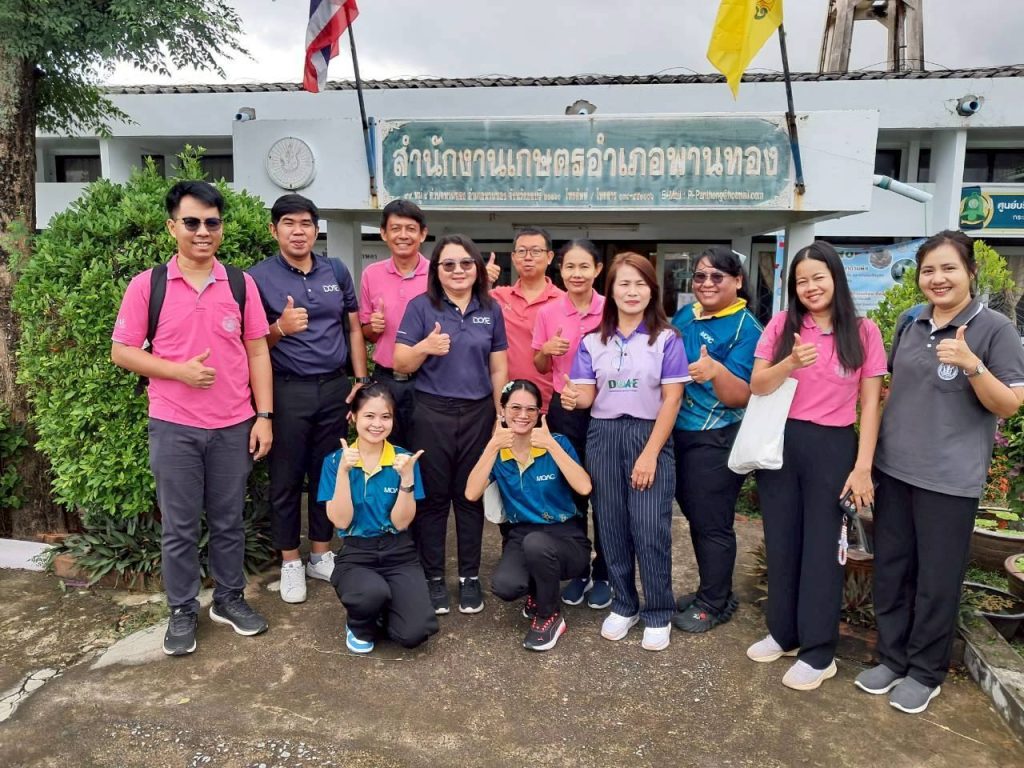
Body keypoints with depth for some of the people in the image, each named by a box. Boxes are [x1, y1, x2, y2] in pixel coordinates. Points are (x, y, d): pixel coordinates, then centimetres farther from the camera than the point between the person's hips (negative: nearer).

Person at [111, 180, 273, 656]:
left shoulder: (241, 284, 2)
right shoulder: (146, 285, -3)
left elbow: (257, 353, 4)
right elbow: (122, 352, 0)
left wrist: (264, 415, -1)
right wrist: (178, 370, -15)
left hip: (234, 426, 2)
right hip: (173, 427, -1)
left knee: (229, 520, 13)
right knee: (179, 525, 9)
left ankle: (230, 598, 30)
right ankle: (182, 611, 25)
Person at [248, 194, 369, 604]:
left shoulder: (337, 271, 7)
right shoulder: (259, 276, -4)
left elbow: (354, 328, 11)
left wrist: (362, 380, 4)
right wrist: (280, 328, -24)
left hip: (335, 388, 3)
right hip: (287, 391, -3)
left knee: (327, 474, 13)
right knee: (286, 479, 7)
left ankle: (321, 554, 29)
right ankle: (290, 562, 23)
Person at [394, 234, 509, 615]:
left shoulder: (491, 309, 6)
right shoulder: (421, 306, -2)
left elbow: (499, 368, 9)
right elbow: (400, 364, -5)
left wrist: (501, 415, 4)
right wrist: (425, 347, -25)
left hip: (478, 414, 2)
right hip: (432, 414, -2)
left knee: (471, 496, 11)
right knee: (433, 498, 6)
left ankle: (470, 577, 24)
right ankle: (433, 578, 20)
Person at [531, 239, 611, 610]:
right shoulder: (548, 313, 0)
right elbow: (540, 367, 8)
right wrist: (547, 349, -12)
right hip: (564, 410, 2)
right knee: (570, 493, 11)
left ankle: (603, 574, 23)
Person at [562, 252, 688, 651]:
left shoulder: (667, 339, -3)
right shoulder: (592, 341, 6)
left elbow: (671, 400, -7)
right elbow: (588, 396, 4)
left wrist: (650, 454, -12)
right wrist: (573, 399, -21)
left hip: (649, 435, -3)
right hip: (603, 436, 3)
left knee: (650, 529, -3)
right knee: (611, 526, 9)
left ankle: (658, 613, 16)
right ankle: (624, 605, 26)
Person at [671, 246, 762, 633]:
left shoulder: (746, 329, -13)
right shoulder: (684, 316, 6)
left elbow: (741, 397, -21)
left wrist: (715, 372, -39)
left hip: (716, 441, -7)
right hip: (678, 434, 7)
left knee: (712, 523, 4)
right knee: (695, 517, 17)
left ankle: (714, 604, 22)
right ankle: (713, 591, 35)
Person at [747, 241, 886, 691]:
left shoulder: (863, 332, -1)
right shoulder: (781, 325, 2)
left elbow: (870, 404, -1)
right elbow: (757, 387, -2)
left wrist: (863, 466, -7)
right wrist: (790, 363, -21)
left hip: (832, 447, -2)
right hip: (780, 443, 2)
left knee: (820, 545, 4)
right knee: (781, 541, 12)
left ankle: (818, 651, 17)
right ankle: (783, 632, 29)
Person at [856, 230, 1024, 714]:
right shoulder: (910, 323, 6)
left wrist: (971, 365, -24)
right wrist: (875, 447, 13)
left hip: (949, 477, -5)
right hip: (893, 467, 5)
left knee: (936, 580, 7)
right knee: (890, 569, 13)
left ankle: (926, 672, 26)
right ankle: (892, 658, 30)